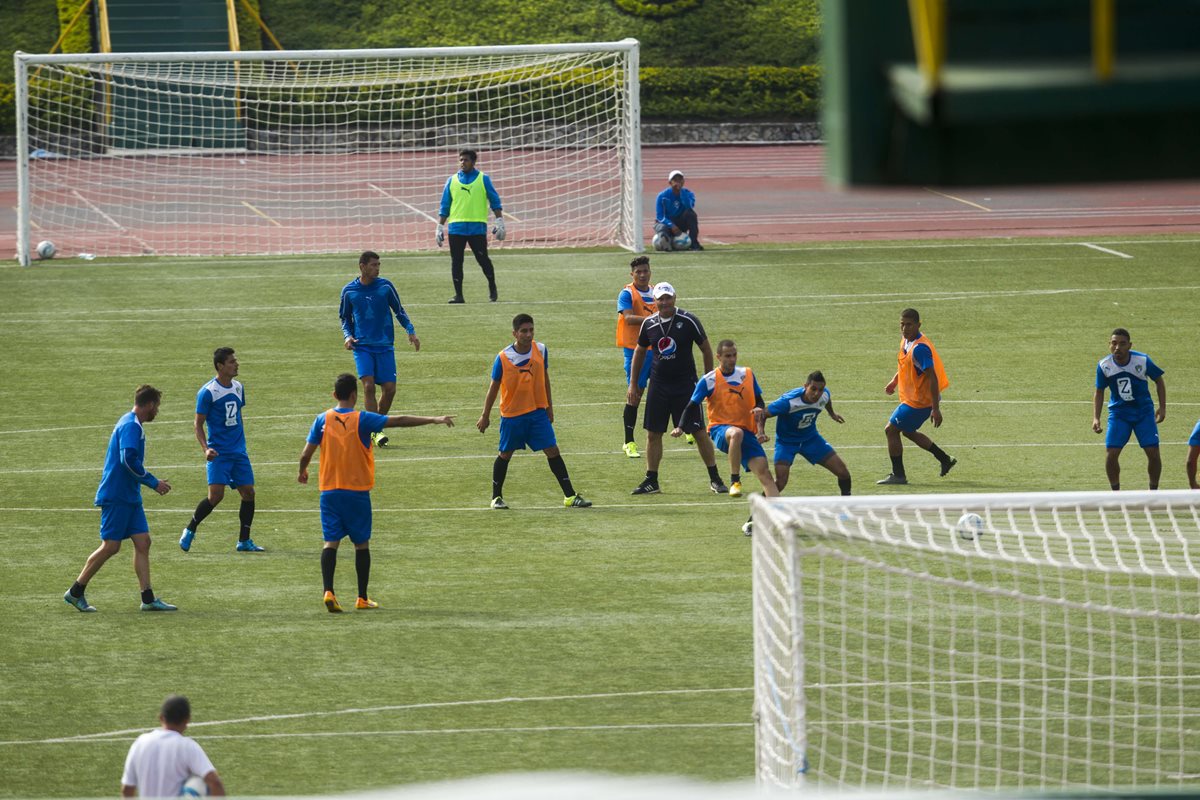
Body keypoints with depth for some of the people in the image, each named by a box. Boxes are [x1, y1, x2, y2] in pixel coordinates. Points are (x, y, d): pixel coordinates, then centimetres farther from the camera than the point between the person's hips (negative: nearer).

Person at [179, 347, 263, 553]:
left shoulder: (238, 388, 10)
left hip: (238, 451, 6)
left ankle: (244, 541, 10)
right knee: (216, 495, -15)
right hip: (219, 453, -6)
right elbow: (199, 424, -7)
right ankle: (190, 530, 6)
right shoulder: (208, 392, -9)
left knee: (248, 492, 0)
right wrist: (205, 449, -21)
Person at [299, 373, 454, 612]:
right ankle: (363, 598, 14)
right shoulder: (362, 420, -8)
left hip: (329, 490, 2)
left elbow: (306, 453, 0)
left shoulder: (323, 420, -1)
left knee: (331, 541, 1)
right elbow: (398, 421, -11)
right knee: (361, 543, 10)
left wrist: (302, 471, 22)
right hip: (357, 491, -2)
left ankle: (328, 591, -17)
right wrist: (433, 420, -9)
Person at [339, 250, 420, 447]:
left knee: (389, 388, -3)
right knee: (369, 386, -17)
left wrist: (410, 331, -2)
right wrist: (347, 336, -3)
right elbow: (345, 318, 15)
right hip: (362, 346, -2)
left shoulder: (386, 286, 2)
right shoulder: (349, 291, 2)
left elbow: (399, 311, 11)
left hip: (385, 346, 2)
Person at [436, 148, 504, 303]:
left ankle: (492, 288, 21)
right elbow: (444, 207, 12)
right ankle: (458, 295, 5)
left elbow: (495, 202, 5)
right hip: (456, 228, 2)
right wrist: (440, 227, 7)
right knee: (456, 261, 0)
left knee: (483, 259, -1)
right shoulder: (452, 181, 10)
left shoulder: (483, 179, 4)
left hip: (477, 227, -2)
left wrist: (499, 223, -3)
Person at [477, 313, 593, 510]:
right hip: (511, 415, -2)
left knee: (552, 451, -4)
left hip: (538, 412, 2)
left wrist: (549, 407, 14)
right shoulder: (503, 358, -12)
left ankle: (570, 496, -2)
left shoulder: (540, 350, -4)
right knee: (505, 455, 8)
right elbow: (493, 387, -2)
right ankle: (496, 497, 23)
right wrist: (485, 416, 2)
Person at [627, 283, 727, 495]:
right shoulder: (649, 324, 2)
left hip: (686, 384, -3)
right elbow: (639, 352, 17)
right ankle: (651, 481, 12)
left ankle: (715, 478, 5)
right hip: (658, 385, 3)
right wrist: (632, 385, 16)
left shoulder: (688, 321, -9)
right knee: (653, 433, 3)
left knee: (699, 432, -4)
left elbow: (706, 349, 0)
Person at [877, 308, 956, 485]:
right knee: (908, 431, 25)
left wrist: (935, 409, -28)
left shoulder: (920, 348, -27)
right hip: (915, 398, 10)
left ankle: (898, 475, 6)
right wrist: (894, 381, 17)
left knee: (891, 430, -4)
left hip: (919, 402, -10)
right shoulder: (906, 341, 3)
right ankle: (945, 460, 33)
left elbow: (932, 378, -28)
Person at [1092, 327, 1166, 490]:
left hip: (1144, 411, 0)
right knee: (1111, 454, -12)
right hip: (1118, 413, 0)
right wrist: (1096, 418, -6)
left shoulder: (1143, 360, -14)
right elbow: (1099, 392, 3)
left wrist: (1162, 408, -1)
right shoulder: (1104, 366, -10)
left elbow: (1159, 380, 3)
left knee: (1153, 452, -8)